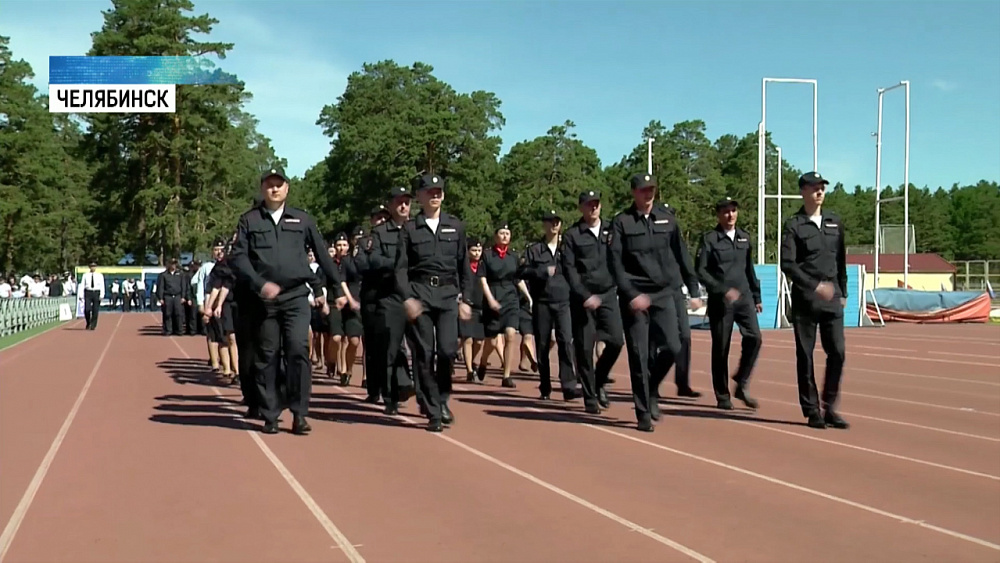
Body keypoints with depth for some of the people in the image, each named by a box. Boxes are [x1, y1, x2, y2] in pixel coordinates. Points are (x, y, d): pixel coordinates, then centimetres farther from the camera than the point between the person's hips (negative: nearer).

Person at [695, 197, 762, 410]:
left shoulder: (744, 237, 12)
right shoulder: (709, 238, -4)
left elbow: (749, 269, 19)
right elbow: (700, 271, -9)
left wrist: (756, 297, 18)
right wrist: (723, 290, -16)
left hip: (744, 297, 4)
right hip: (720, 301, -4)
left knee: (754, 338, -12)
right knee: (721, 348, 2)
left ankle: (741, 385, 5)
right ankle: (723, 396, 13)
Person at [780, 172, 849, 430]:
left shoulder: (834, 222, 12)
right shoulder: (793, 225, -3)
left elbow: (841, 260, 18)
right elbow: (787, 264, -12)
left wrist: (843, 292, 15)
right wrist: (815, 286, -19)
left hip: (832, 301, 4)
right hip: (805, 300, -4)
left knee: (837, 353, -2)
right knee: (805, 356, 1)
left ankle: (830, 408, 10)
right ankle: (812, 411, 11)